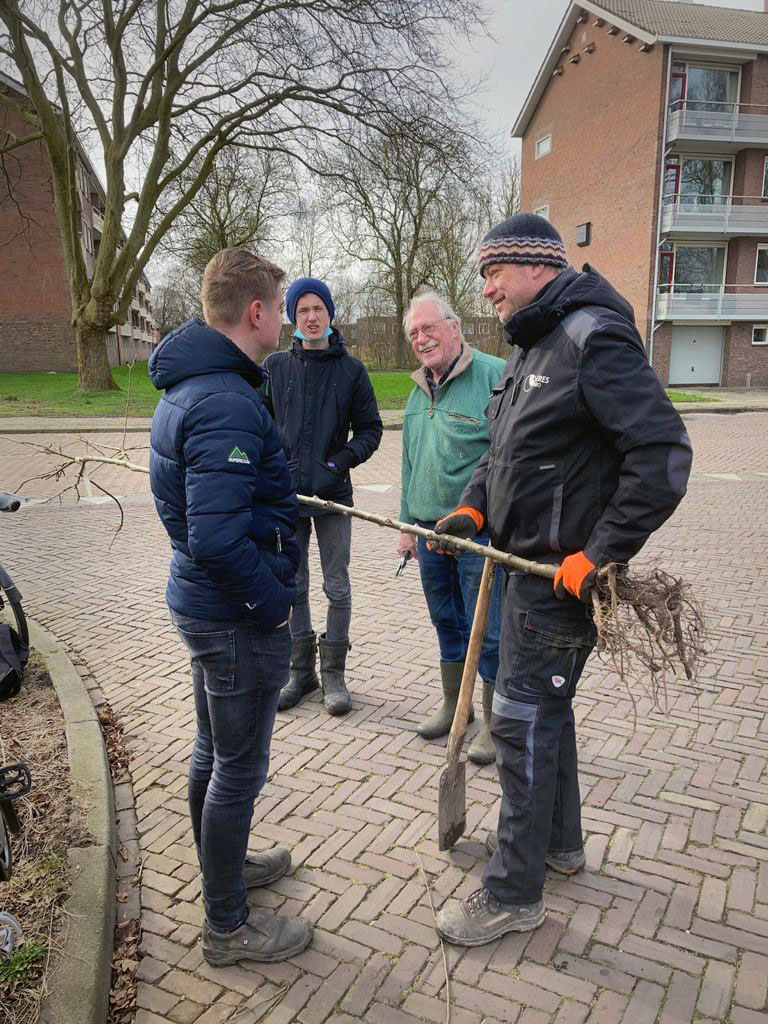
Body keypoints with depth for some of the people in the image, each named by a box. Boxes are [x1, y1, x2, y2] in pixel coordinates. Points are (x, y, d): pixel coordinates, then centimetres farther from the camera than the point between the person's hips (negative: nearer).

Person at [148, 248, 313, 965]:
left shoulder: (185, 387, 8)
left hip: (202, 602, 10)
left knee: (213, 750, 24)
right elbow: (217, 538, -32)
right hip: (238, 616, -10)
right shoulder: (227, 403, -25)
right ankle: (228, 926, 26)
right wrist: (274, 604, -19)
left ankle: (224, 865, 46)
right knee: (239, 767, 6)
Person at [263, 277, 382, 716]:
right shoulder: (275, 367, 4)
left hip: (333, 495, -1)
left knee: (338, 587, 5)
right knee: (293, 587, 10)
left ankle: (334, 673, 19)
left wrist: (339, 463, -11)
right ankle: (301, 671, 25)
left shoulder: (351, 369, 1)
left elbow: (370, 429, 3)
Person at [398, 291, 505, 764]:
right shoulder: (419, 392, 13)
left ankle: (495, 725, 20)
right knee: (447, 623, 19)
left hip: (480, 534, -7)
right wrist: (409, 524, 18)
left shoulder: (495, 376, -12)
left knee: (487, 631, 3)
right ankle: (454, 705, 37)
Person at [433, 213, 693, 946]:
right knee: (545, 706, 20)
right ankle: (559, 842, 40)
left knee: (522, 720, -2)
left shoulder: (593, 338, -18)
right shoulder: (532, 346, 13)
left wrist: (601, 557, -24)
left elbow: (664, 454, -24)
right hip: (528, 562, 10)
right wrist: (472, 508, 1)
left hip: (563, 576, -10)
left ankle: (513, 893, 16)